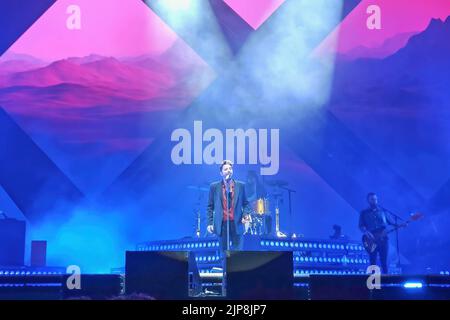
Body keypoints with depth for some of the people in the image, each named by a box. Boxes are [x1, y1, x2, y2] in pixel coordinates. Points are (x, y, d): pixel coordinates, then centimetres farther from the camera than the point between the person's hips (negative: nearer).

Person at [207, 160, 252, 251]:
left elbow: (245, 203, 11)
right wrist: (210, 223, -1)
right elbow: (210, 207, 6)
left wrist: (245, 214, -7)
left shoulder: (240, 185, 8)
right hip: (222, 224, 0)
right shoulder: (214, 186, 5)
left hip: (236, 224, 0)